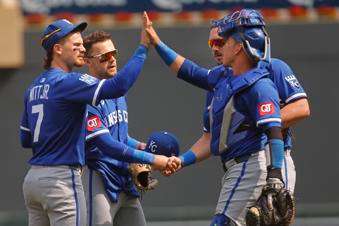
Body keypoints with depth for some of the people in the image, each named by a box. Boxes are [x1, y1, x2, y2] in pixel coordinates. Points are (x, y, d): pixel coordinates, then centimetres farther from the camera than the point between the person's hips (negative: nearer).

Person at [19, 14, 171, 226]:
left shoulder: (34, 87, 14)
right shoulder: (67, 82, -13)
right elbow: (118, 86, -26)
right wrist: (143, 47, -19)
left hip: (33, 177, 9)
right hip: (61, 177, -9)